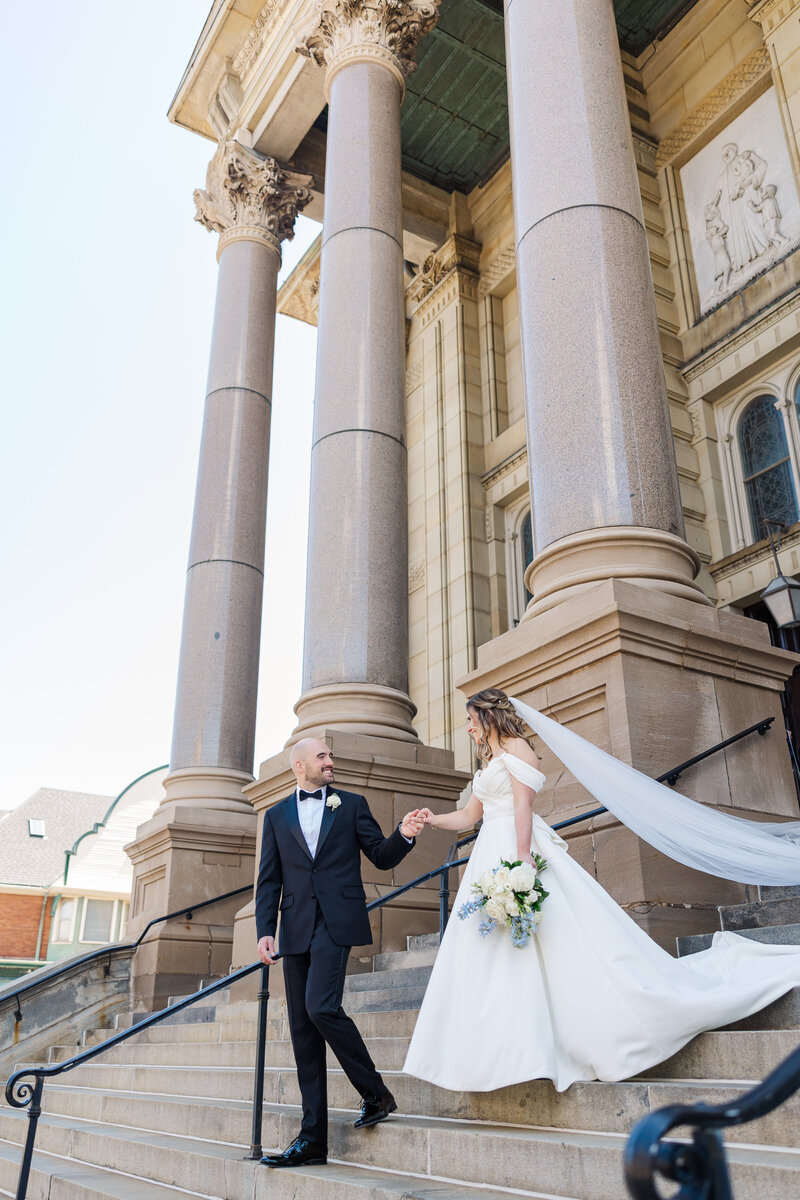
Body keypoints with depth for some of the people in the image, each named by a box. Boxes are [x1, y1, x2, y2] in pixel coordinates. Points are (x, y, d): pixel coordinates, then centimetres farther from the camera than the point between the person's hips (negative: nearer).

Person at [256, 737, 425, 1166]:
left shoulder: (352, 804, 9)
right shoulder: (276, 815, 14)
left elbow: (382, 857, 7)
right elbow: (269, 880, 10)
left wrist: (404, 835, -13)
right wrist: (264, 931, -1)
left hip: (337, 922, -3)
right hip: (295, 929, 3)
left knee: (321, 1006, -21)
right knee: (303, 1028, 5)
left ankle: (375, 1092, 0)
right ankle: (312, 1139, 13)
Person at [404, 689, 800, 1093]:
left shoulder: (514, 747, -5)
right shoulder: (489, 761, 22)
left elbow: (524, 805, -16)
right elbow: (469, 815, 26)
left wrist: (522, 858, -24)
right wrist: (433, 819, 13)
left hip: (519, 851, -9)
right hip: (492, 855, 9)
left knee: (559, 937, -10)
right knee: (495, 954, 4)